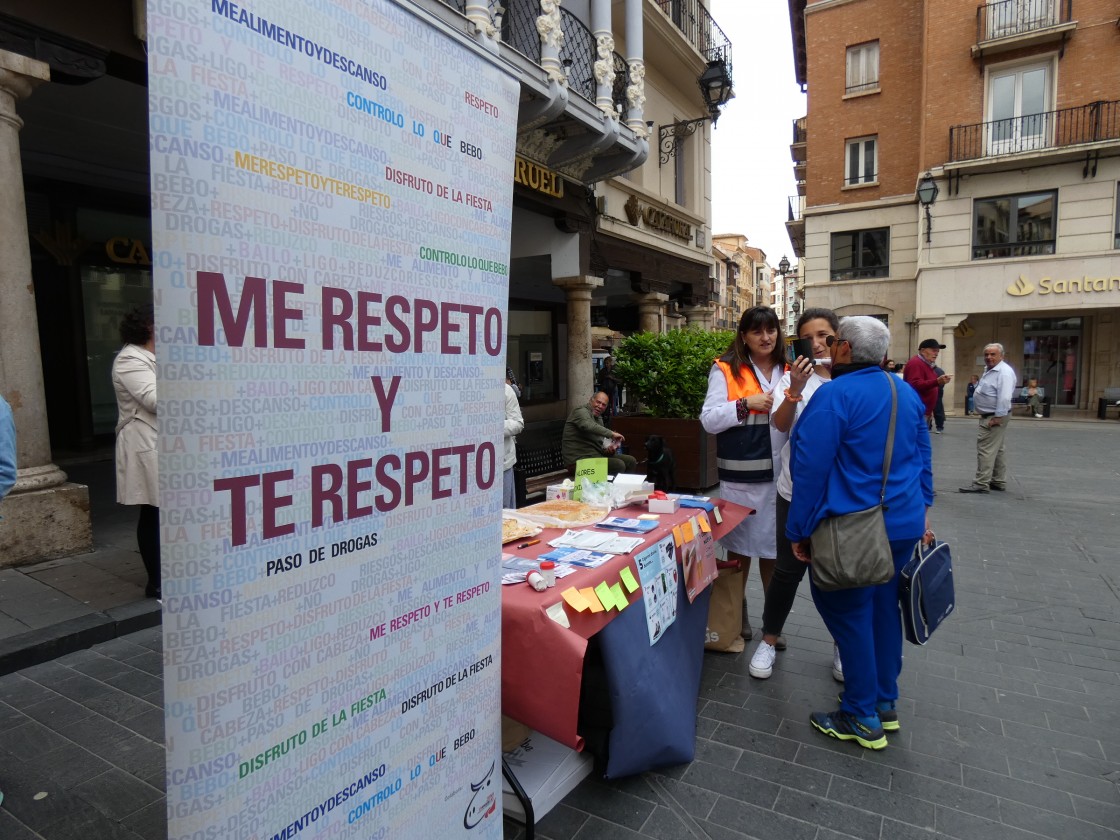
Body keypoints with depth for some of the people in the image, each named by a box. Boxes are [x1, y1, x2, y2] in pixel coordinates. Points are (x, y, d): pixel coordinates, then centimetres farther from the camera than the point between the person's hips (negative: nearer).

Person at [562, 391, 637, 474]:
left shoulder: (599, 419, 20)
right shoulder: (581, 411, -7)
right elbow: (588, 426, -30)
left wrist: (609, 449, -2)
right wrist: (611, 434, -31)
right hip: (581, 458, -9)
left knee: (631, 460, 0)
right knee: (619, 465, -24)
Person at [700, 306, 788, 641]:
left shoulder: (787, 371, 6)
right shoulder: (726, 370, -3)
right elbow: (709, 420, -7)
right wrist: (746, 403, -18)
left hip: (779, 473, 3)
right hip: (740, 475, -3)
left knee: (773, 548, 13)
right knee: (739, 547, 12)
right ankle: (738, 613, 31)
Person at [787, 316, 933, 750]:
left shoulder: (834, 396, -18)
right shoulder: (907, 394, 8)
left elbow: (810, 469, -18)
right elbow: (922, 459, 15)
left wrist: (799, 530, -10)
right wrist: (922, 511, 24)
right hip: (903, 523, 8)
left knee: (848, 614, 5)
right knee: (883, 608, 19)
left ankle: (864, 720, 17)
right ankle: (885, 704, 33)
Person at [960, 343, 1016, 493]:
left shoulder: (1004, 372, -18)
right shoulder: (989, 370, 15)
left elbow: (1004, 397, -26)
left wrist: (998, 417, -25)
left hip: (995, 417, -11)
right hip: (990, 416, 11)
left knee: (986, 450, -10)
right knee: (997, 449, 15)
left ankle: (981, 484, -8)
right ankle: (999, 482, 22)